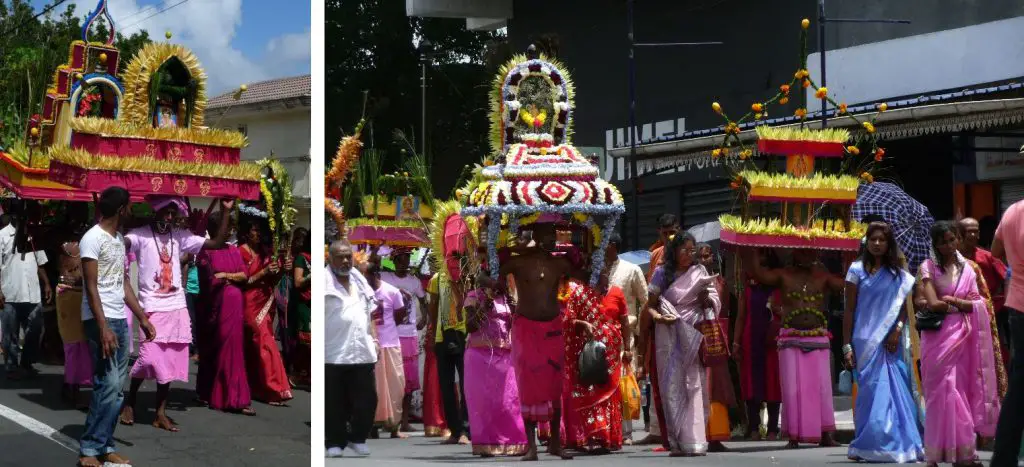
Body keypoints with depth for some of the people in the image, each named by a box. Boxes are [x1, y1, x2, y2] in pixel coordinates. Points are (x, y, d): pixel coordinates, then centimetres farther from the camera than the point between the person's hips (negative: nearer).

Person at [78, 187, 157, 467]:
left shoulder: (119, 239, 16)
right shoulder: (93, 238, -10)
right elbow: (91, 287, -14)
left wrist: (143, 318, 17)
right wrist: (103, 327, -20)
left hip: (120, 319, 9)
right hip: (101, 319, -9)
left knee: (116, 387, 7)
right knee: (108, 385, -12)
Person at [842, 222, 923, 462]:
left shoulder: (898, 274, 13)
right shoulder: (857, 270, 4)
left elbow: (904, 306, 10)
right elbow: (849, 310, 3)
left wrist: (897, 330, -9)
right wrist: (847, 346, -3)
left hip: (892, 342, 3)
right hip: (866, 341, -3)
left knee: (896, 391, -2)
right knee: (872, 391, -7)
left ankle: (897, 444, 3)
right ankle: (868, 446, -4)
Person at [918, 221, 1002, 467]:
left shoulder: (970, 267, 11)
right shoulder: (928, 267, 2)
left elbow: (980, 304, 4)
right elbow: (932, 304, -10)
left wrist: (947, 302, -6)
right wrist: (963, 304, -2)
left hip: (964, 335, 3)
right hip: (939, 336, -3)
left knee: (963, 389, 1)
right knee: (943, 391, -6)